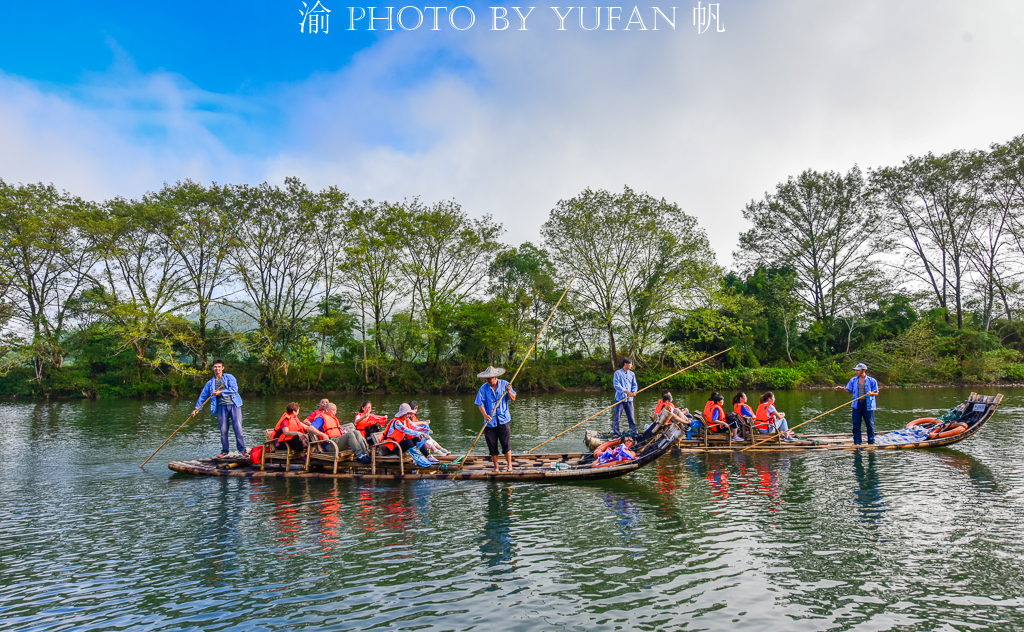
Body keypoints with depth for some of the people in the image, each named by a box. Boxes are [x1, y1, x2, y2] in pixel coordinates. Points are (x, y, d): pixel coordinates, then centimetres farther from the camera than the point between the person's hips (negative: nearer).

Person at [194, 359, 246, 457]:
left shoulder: (229, 377, 6)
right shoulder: (210, 383, 15)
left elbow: (234, 389, -7)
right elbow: (203, 396, 21)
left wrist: (220, 392, -9)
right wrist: (197, 408, 17)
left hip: (234, 405, -3)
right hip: (222, 406, 3)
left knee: (237, 427, -8)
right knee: (223, 430, 1)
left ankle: (242, 449, -3)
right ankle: (224, 451, 13)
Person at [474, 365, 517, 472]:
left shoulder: (504, 384, 1)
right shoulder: (484, 388, 0)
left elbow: (513, 399, 1)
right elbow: (480, 404, -5)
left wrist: (509, 391, -19)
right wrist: (485, 415, -21)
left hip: (503, 420, -1)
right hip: (490, 422, 1)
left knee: (506, 445, -4)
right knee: (492, 448, 6)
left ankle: (509, 466, 13)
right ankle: (496, 467, 20)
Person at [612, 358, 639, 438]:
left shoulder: (632, 374, 15)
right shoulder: (618, 373, -1)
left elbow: (634, 385, 14)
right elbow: (616, 385, -10)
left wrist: (634, 392, -9)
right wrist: (627, 392, -17)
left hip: (629, 399, 4)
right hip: (620, 399, -4)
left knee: (631, 418, 4)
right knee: (617, 417, -1)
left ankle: (634, 434, 11)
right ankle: (615, 434, 6)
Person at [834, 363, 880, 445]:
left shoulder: (872, 380, 0)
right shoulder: (853, 380, 9)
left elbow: (876, 392, 3)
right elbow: (849, 390, 13)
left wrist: (871, 393, -18)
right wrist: (842, 388, -5)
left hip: (868, 405, -3)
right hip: (857, 405, 3)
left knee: (870, 424, 3)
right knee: (856, 424, 2)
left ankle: (871, 442, 16)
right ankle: (857, 442, 9)